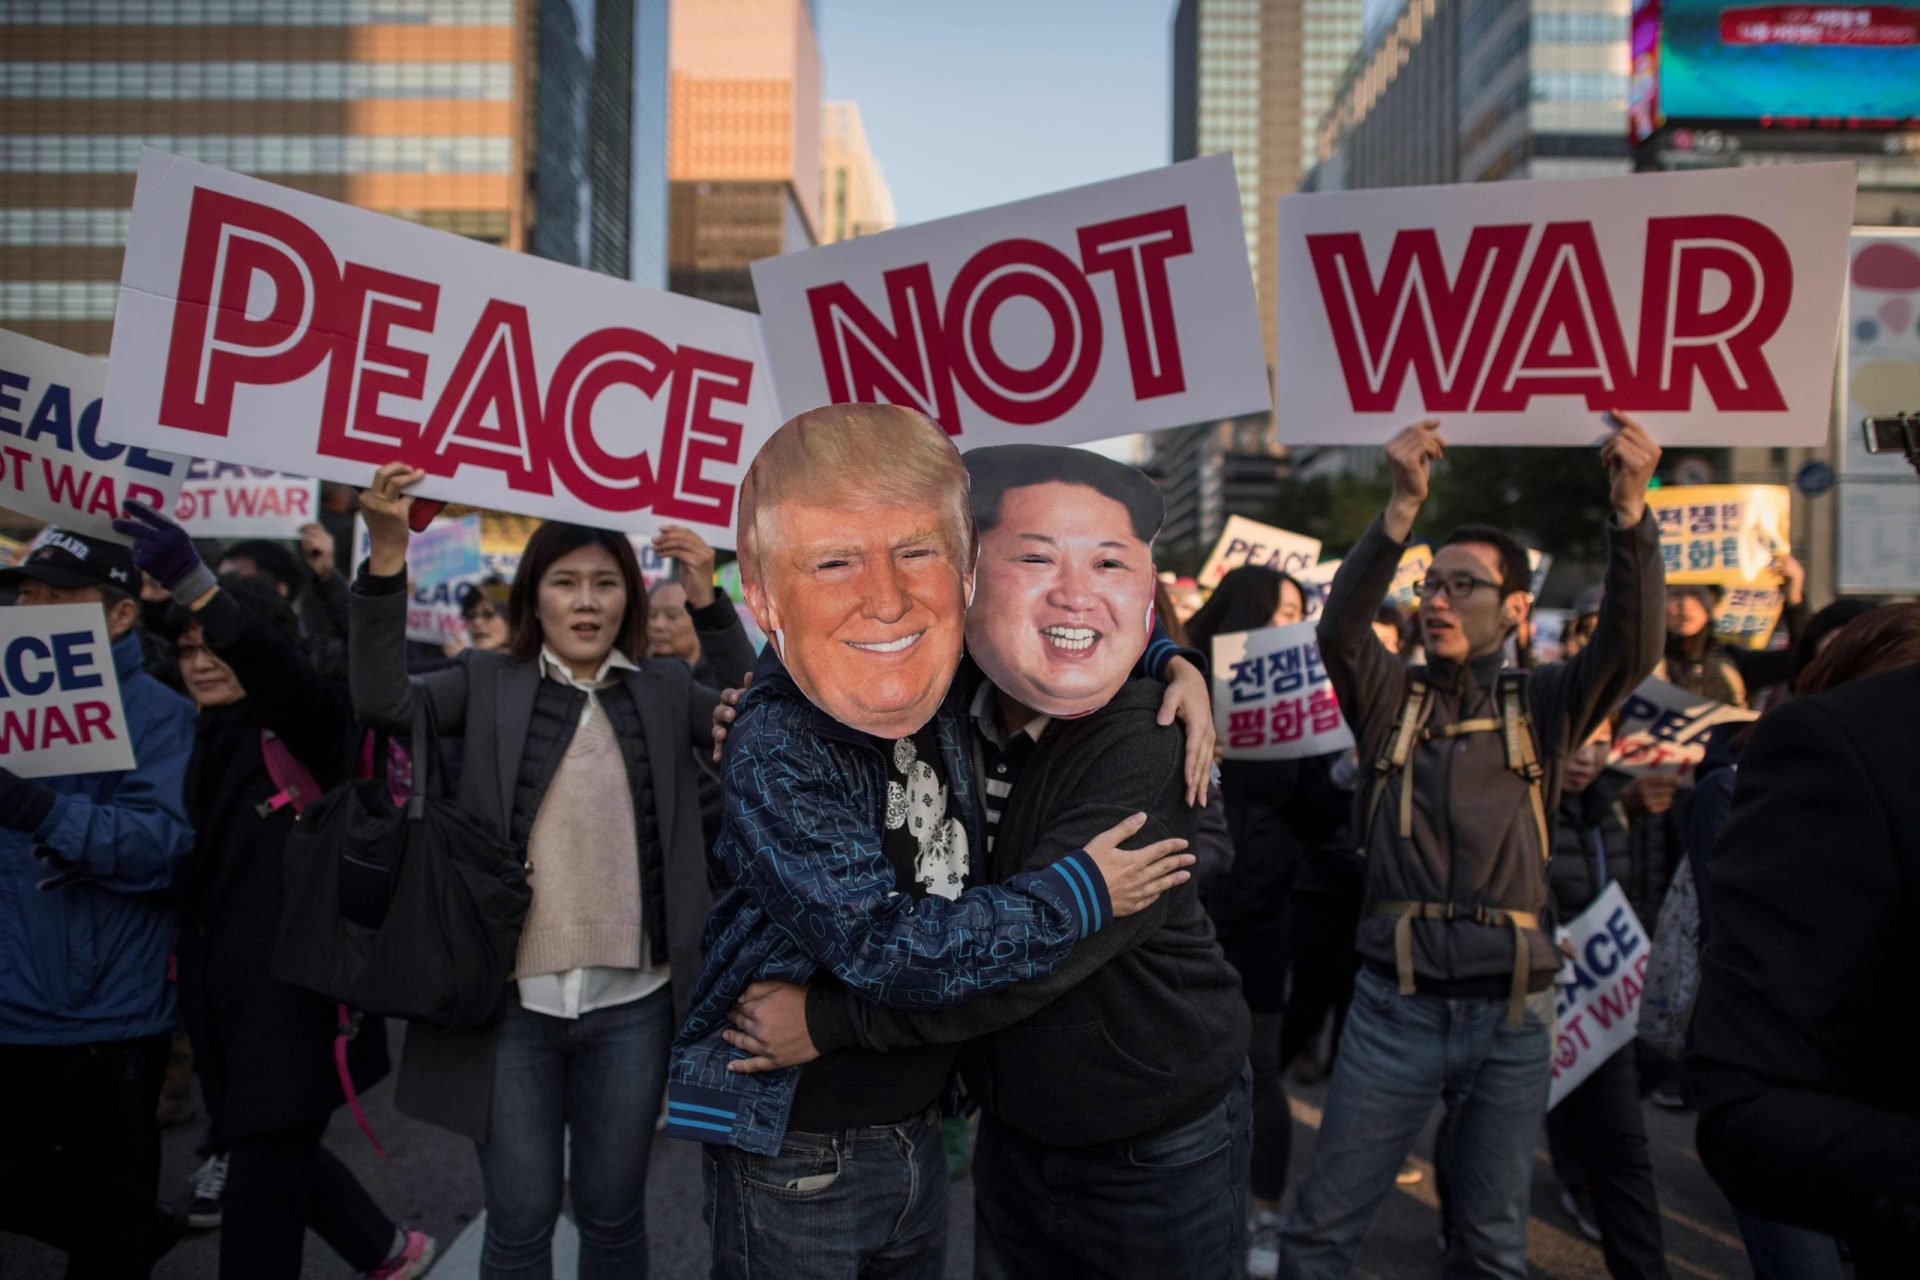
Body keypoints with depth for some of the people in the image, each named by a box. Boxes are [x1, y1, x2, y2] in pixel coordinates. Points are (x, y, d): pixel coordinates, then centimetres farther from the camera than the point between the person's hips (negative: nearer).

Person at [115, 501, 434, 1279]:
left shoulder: (304, 729, -11)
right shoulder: (203, 744, 12)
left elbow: (288, 677, -35)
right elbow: (188, 868, 16)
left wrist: (195, 585, -47)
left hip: (297, 991, -8)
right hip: (222, 993, 8)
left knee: (260, 1192, -4)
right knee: (279, 1155, 21)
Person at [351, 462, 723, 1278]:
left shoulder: (668, 689, 6)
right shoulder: (489, 681, 2)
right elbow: (382, 700, -12)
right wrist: (388, 555, -24)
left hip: (630, 1003, 1)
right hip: (514, 999, -1)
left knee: (612, 1213, 16)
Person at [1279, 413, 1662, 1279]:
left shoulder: (1543, 707, 5)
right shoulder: (1390, 699, 4)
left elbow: (1631, 647, -12)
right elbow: (1339, 628, -15)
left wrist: (1630, 510, -26)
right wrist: (1403, 507, -28)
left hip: (1510, 1013, 1)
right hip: (1395, 1004, -1)